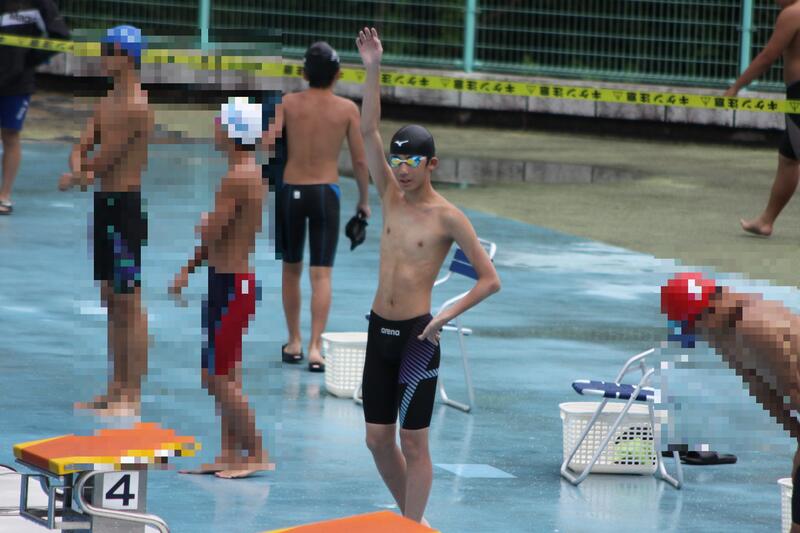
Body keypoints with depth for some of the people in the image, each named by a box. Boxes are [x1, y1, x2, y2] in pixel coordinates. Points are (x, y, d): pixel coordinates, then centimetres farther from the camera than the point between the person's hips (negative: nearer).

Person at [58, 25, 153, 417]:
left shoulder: (135, 107, -17)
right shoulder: (107, 102, 13)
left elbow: (104, 160, -17)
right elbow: (82, 148, 11)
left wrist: (76, 177, 2)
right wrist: (79, 170, -12)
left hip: (126, 206, -10)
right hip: (105, 204, 10)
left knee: (129, 303, -5)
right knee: (111, 302, 14)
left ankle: (132, 396, -1)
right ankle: (116, 388, 22)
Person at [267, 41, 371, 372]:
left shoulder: (287, 103, 1)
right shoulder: (347, 109, 0)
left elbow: (268, 142, -12)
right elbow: (360, 161, 2)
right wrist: (364, 200, 16)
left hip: (290, 192, 1)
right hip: (326, 194, -1)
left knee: (291, 270, 19)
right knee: (321, 275, -4)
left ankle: (294, 342, 26)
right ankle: (315, 346, -18)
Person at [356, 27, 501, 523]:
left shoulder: (448, 217, -8)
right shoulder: (391, 198, 6)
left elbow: (490, 280, -7)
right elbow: (369, 132, -2)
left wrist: (445, 317, -14)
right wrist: (373, 71, -12)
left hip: (416, 335, -6)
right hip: (379, 330, 6)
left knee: (414, 443, -1)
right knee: (378, 438, 10)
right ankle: (411, 521, 26)